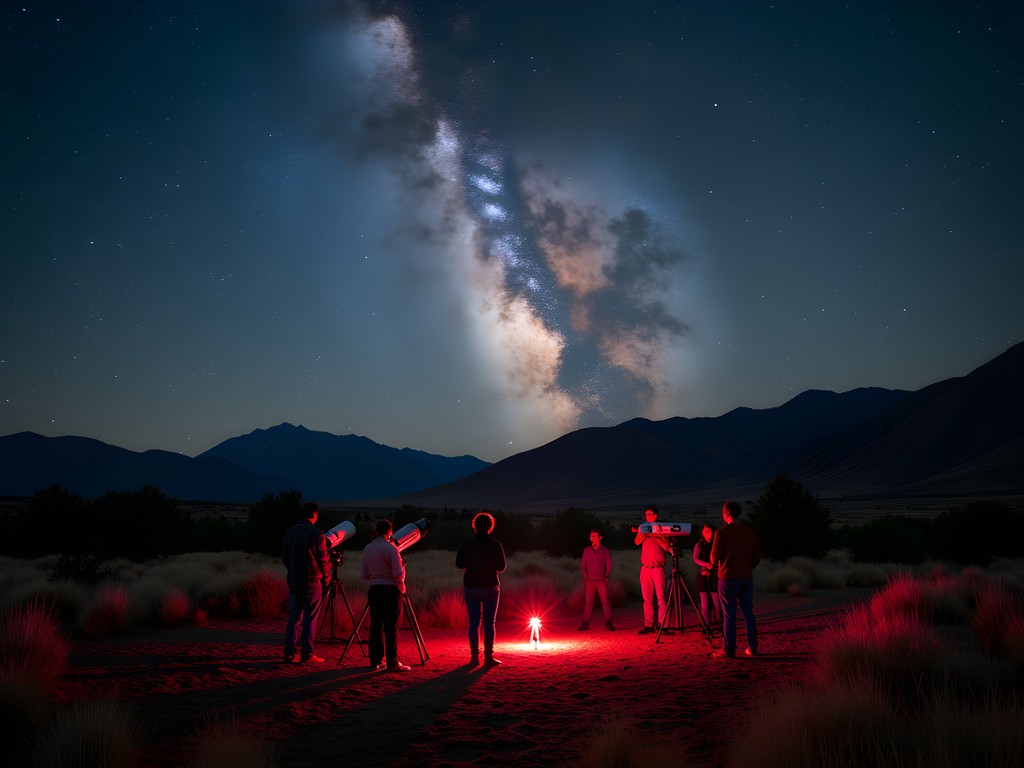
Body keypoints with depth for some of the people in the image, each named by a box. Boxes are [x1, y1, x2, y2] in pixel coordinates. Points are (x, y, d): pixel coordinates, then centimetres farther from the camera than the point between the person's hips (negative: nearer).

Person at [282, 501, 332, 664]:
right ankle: (306, 654, 2)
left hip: (293, 580, 5)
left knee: (293, 617, 10)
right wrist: (327, 578, 8)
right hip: (312, 581, -5)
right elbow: (323, 560, -9)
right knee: (310, 618, 1)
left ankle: (289, 653, 10)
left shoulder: (290, 532, 6)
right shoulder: (317, 534, -11)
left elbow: (284, 556, 12)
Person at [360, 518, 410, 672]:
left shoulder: (367, 549, 6)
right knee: (391, 628, -1)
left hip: (374, 590, 5)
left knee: (376, 627, 9)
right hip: (391, 590, -5)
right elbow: (398, 573, -16)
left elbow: (365, 575, 9)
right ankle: (392, 663, 0)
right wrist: (401, 587, 1)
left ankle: (376, 661, 13)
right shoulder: (390, 548, -11)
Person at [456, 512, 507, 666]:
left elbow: (459, 564, 4)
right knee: (489, 623, 4)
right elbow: (501, 568, -2)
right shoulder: (495, 545, -10)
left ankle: (474, 657, 7)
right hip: (491, 588, -1)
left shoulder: (466, 545, -5)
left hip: (471, 588, 2)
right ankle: (488, 657, 3)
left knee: (474, 623, 8)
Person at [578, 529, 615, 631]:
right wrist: (586, 577, 3)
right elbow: (582, 566, 12)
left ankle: (608, 623, 0)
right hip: (589, 581, 1)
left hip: (601, 581, -1)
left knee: (605, 602, -5)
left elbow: (609, 566, 6)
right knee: (588, 602, 0)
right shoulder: (587, 550, 9)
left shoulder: (605, 550, 5)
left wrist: (606, 577, -1)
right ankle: (585, 623, 3)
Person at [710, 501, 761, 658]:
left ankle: (729, 650, 2)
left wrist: (717, 564, 13)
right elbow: (757, 558, 9)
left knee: (729, 615, 0)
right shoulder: (750, 533, 5)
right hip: (747, 578, 4)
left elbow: (714, 558, -9)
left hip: (728, 578, -4)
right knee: (748, 613, 12)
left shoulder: (722, 532, -10)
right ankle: (752, 647, 15)